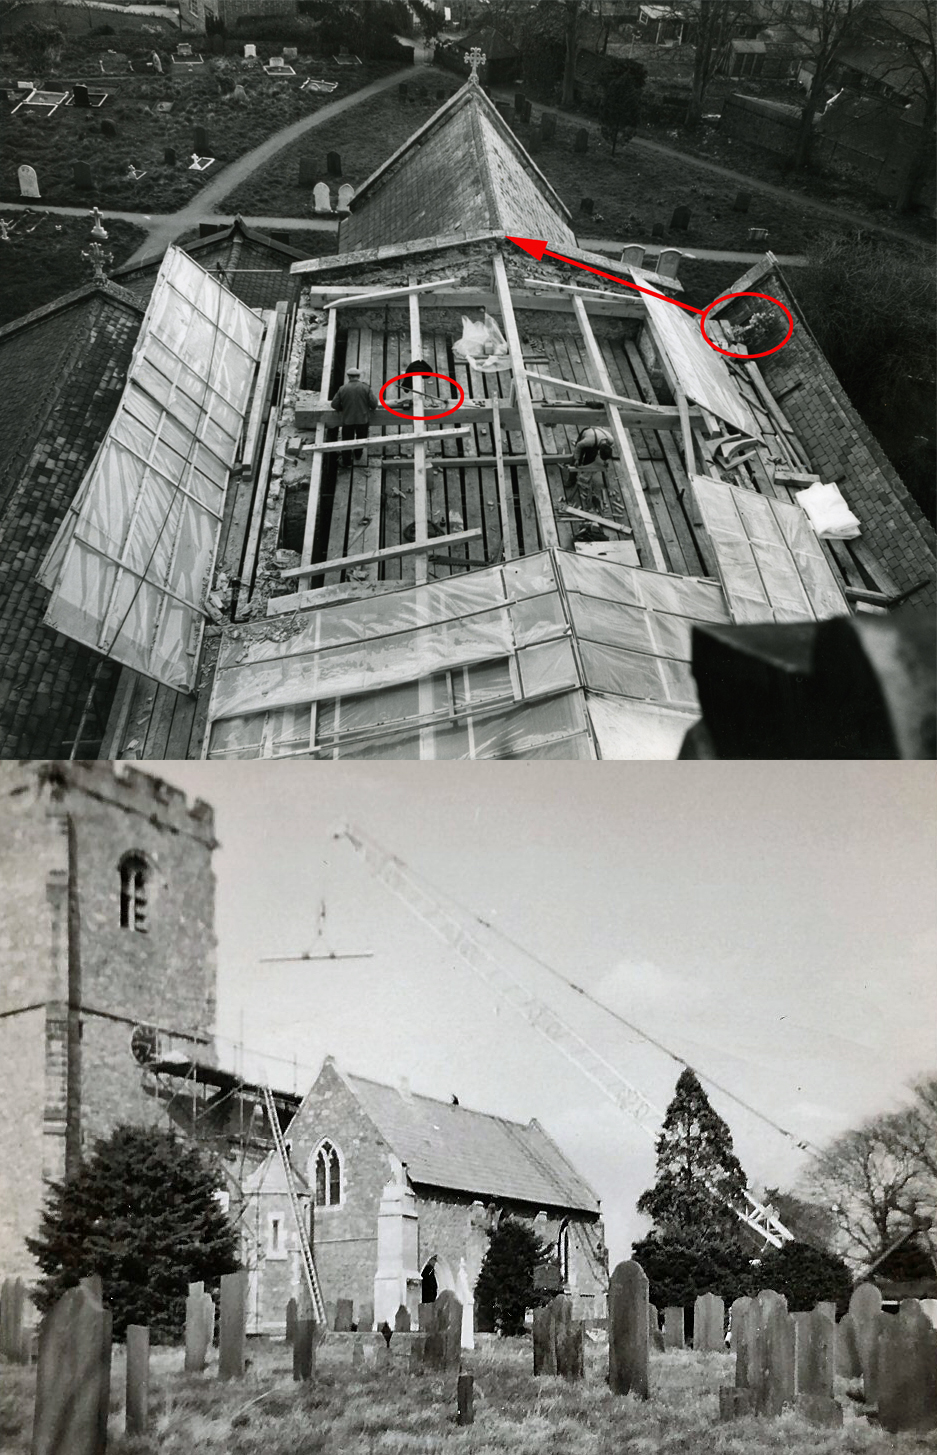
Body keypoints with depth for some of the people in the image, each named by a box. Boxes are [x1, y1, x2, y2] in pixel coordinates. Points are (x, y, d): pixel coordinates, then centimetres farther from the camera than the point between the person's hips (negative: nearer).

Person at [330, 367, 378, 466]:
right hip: (363, 419, 0)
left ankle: (346, 461, 21)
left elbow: (334, 405, -5)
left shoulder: (342, 389, -6)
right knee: (361, 438, 25)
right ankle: (358, 455, 42)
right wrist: (372, 407, 13)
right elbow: (373, 403, -11)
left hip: (347, 420, 0)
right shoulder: (366, 387, -8)